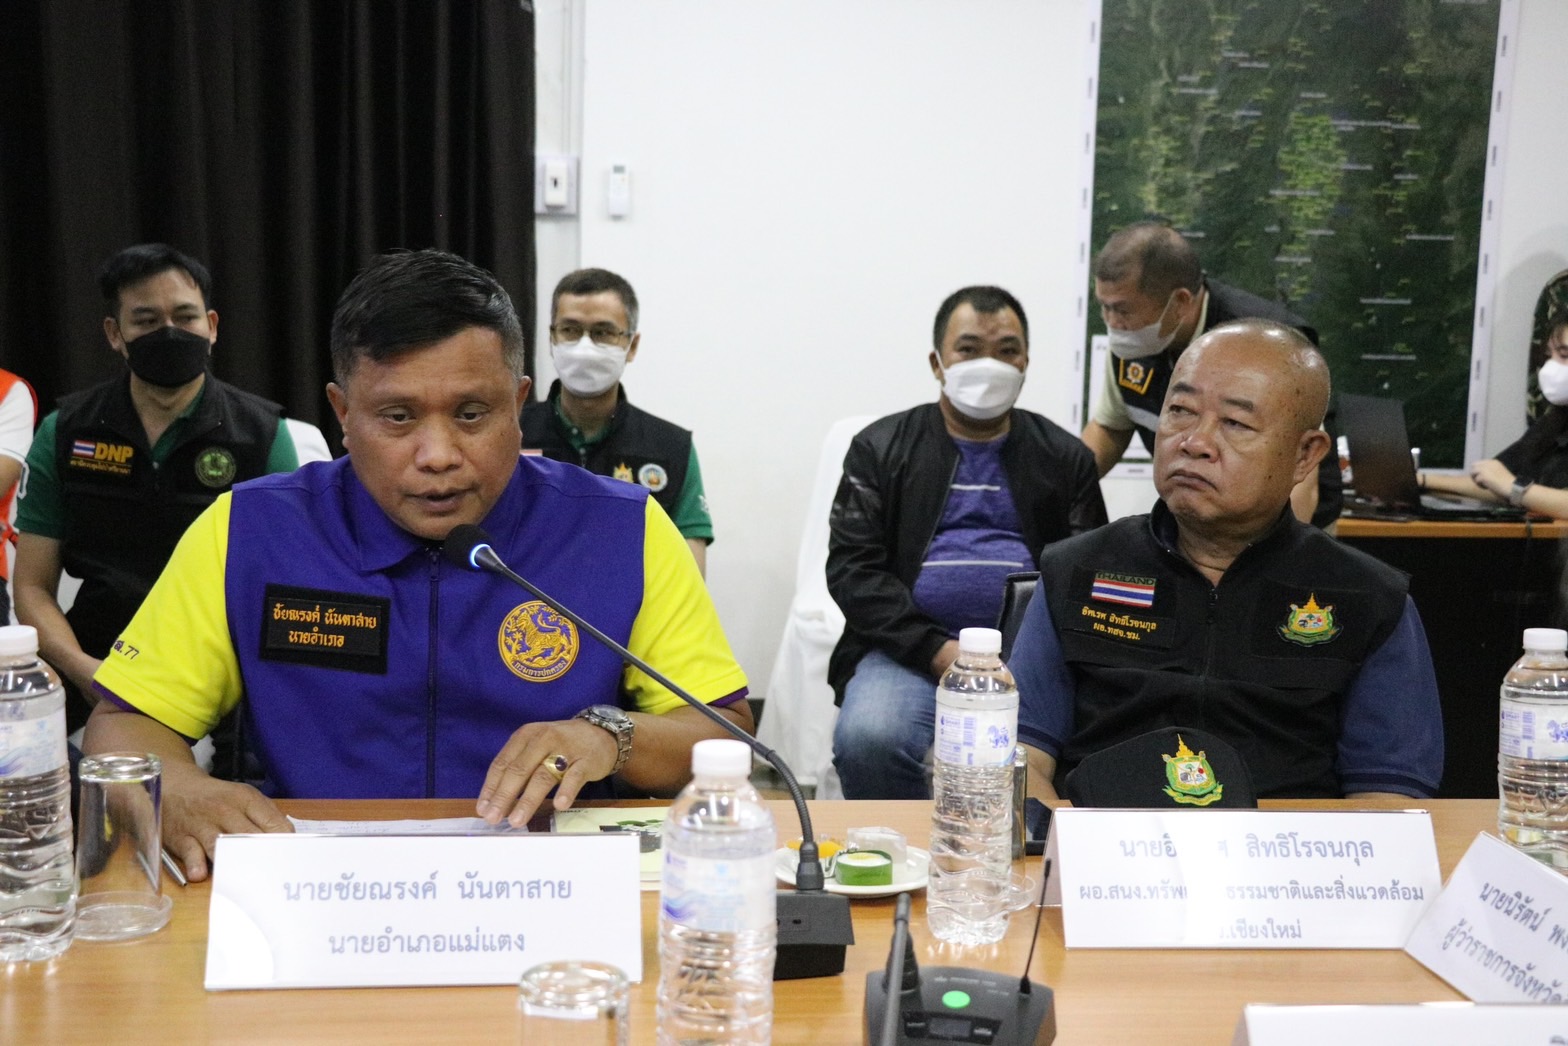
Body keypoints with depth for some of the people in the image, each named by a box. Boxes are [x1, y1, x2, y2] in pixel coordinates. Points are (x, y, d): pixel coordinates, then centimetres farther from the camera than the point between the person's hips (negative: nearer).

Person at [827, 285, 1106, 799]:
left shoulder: (1065, 457, 17)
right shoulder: (880, 448, 12)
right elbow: (851, 569, 2)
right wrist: (938, 650, -10)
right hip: (911, 649, 0)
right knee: (867, 740, -31)